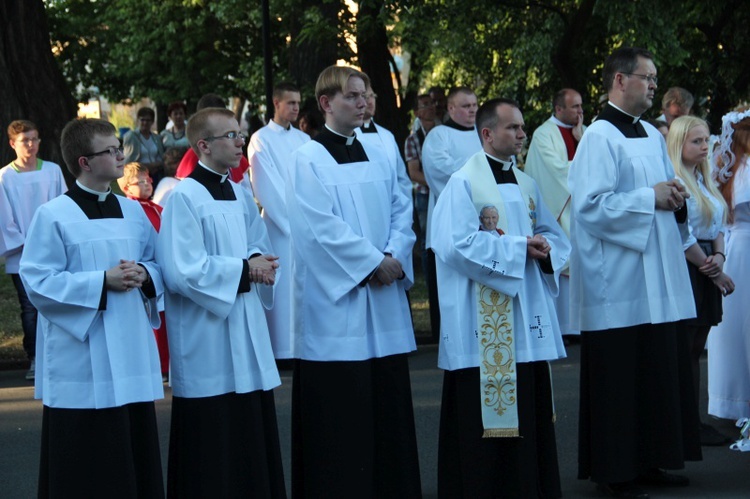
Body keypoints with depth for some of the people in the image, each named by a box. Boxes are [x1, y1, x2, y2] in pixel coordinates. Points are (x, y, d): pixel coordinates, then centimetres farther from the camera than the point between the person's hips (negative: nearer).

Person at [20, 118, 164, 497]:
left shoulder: (132, 212, 11)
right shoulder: (54, 216, -8)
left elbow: (159, 264, 17)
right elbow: (38, 282, -12)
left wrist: (145, 275, -7)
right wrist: (103, 282, -18)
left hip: (132, 352, 6)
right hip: (81, 360, -6)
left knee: (136, 454, 9)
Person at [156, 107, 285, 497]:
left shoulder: (240, 195, 12)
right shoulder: (184, 198, -11)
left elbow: (260, 246, 18)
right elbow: (182, 271, -18)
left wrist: (258, 262, -6)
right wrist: (243, 269, -15)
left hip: (247, 332, 7)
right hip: (206, 338, -7)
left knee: (253, 433, 9)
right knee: (213, 447, -5)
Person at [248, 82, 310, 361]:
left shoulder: (303, 139, 15)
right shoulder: (262, 139, -2)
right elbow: (267, 188, -8)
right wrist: (293, 219, -11)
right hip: (279, 227, -5)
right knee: (283, 292, -6)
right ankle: (283, 347, -3)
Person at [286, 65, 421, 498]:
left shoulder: (377, 158, 14)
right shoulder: (308, 160, -6)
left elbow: (402, 212, 10)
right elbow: (322, 227, -14)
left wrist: (395, 256, -8)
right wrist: (372, 261, -14)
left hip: (384, 301, 6)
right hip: (336, 301, -6)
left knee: (388, 405, 8)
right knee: (339, 412, -4)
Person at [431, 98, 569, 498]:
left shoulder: (526, 184, 14)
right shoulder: (463, 183, -8)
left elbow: (553, 234, 18)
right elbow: (458, 244, -18)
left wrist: (546, 250, -6)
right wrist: (517, 247, -16)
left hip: (527, 317, 7)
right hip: (483, 323, -7)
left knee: (530, 403, 9)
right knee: (485, 408, -5)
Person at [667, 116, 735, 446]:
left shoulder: (704, 180, 17)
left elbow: (718, 227, 19)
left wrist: (719, 256, -2)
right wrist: (712, 270, -9)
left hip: (705, 273, 9)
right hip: (684, 270, -9)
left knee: (696, 350, 9)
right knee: (684, 350, -5)